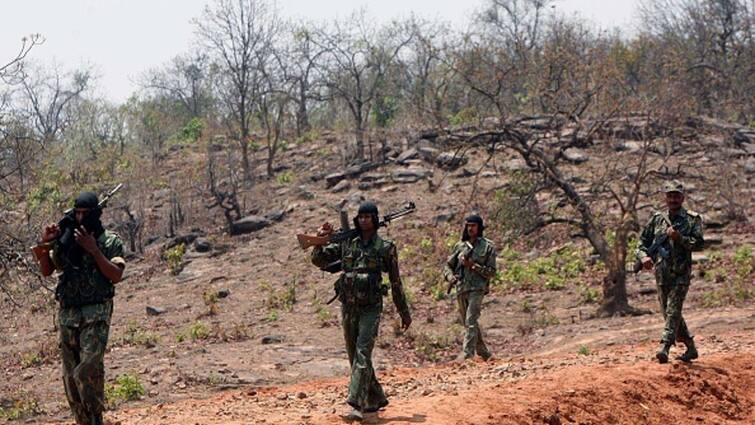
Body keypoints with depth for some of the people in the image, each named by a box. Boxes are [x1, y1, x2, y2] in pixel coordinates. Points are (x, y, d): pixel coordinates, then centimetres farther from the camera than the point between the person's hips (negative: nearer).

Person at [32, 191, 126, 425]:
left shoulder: (110, 241, 0)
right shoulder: (65, 239, 10)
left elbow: (116, 276, -10)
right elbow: (46, 270, 10)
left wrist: (94, 250, -17)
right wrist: (44, 245, -7)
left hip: (96, 314, -5)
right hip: (67, 315, 5)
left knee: (89, 369, -19)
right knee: (70, 375, 6)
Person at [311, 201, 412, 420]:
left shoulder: (385, 247, -1)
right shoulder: (346, 243, 7)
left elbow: (396, 282, 4)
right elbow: (319, 260, 9)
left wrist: (404, 312, 8)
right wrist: (321, 239, -8)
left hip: (371, 308, -5)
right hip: (348, 308, 5)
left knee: (362, 355, -16)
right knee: (355, 357, 11)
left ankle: (357, 405, -23)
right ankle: (376, 399, 26)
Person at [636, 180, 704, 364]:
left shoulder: (693, 219, 1)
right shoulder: (657, 218, 11)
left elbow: (698, 244, -7)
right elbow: (643, 241, 13)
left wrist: (679, 238, -20)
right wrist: (644, 256, -6)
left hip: (681, 274, -5)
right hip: (661, 272, 5)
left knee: (673, 310, -15)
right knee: (668, 312, 10)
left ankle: (665, 348, -23)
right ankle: (691, 348, 23)